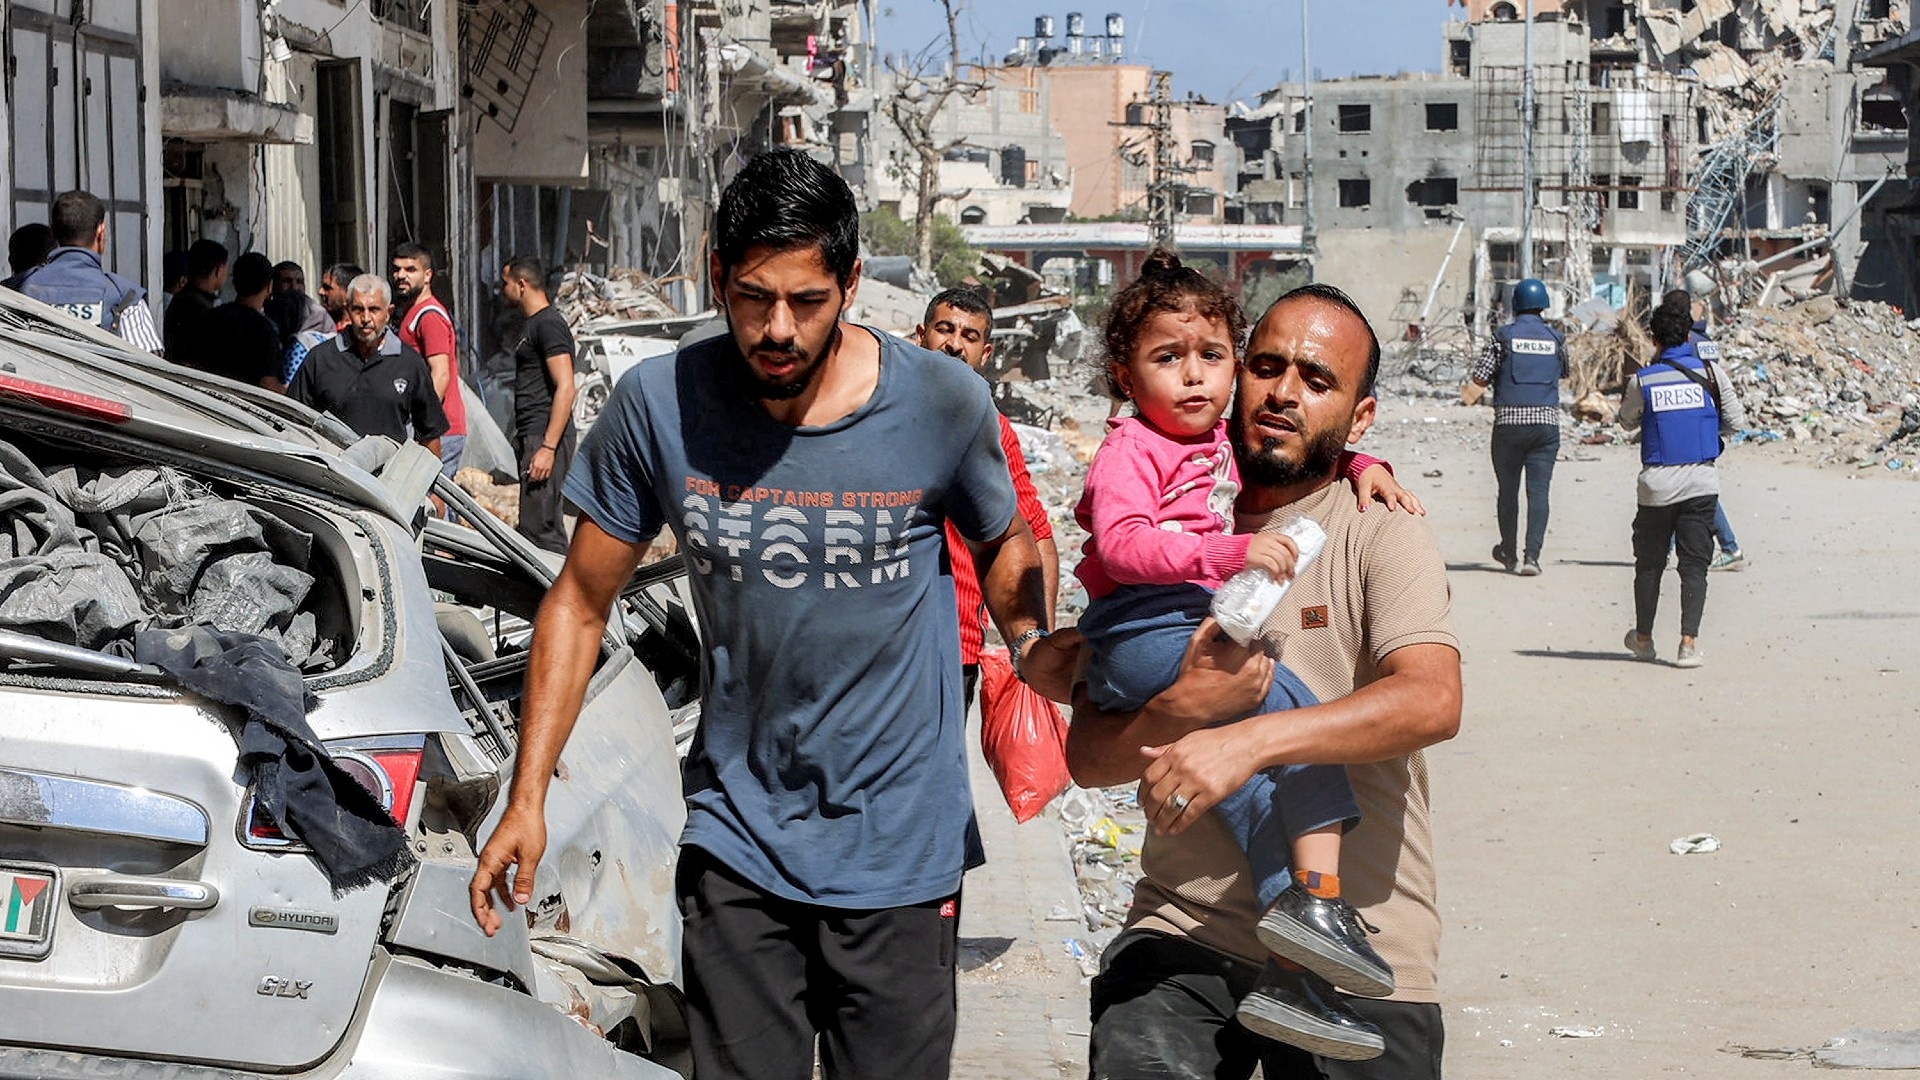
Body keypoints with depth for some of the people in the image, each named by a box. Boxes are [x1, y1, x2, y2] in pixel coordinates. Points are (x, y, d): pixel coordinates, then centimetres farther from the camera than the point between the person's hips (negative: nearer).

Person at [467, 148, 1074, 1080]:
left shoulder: (942, 402, -11)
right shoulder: (659, 406, -9)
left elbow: (1004, 542, 10)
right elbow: (582, 600, 1)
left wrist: (1031, 643, -12)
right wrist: (527, 799, -2)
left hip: (901, 852, -1)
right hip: (736, 842, 1)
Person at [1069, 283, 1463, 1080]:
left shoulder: (1380, 539, 2)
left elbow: (1433, 701, -18)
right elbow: (1087, 758, 6)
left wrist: (1250, 740, -28)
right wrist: (1181, 707, -15)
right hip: (1185, 934, 1)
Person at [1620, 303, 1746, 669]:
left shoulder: (1642, 380, -3)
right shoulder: (1711, 373, -2)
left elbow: (1628, 421, 14)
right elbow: (1736, 422, 4)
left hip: (1657, 484, 0)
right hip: (1701, 481, 0)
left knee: (1649, 563, 14)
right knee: (1694, 564, 2)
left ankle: (1643, 638, 27)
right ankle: (1688, 643, -10)